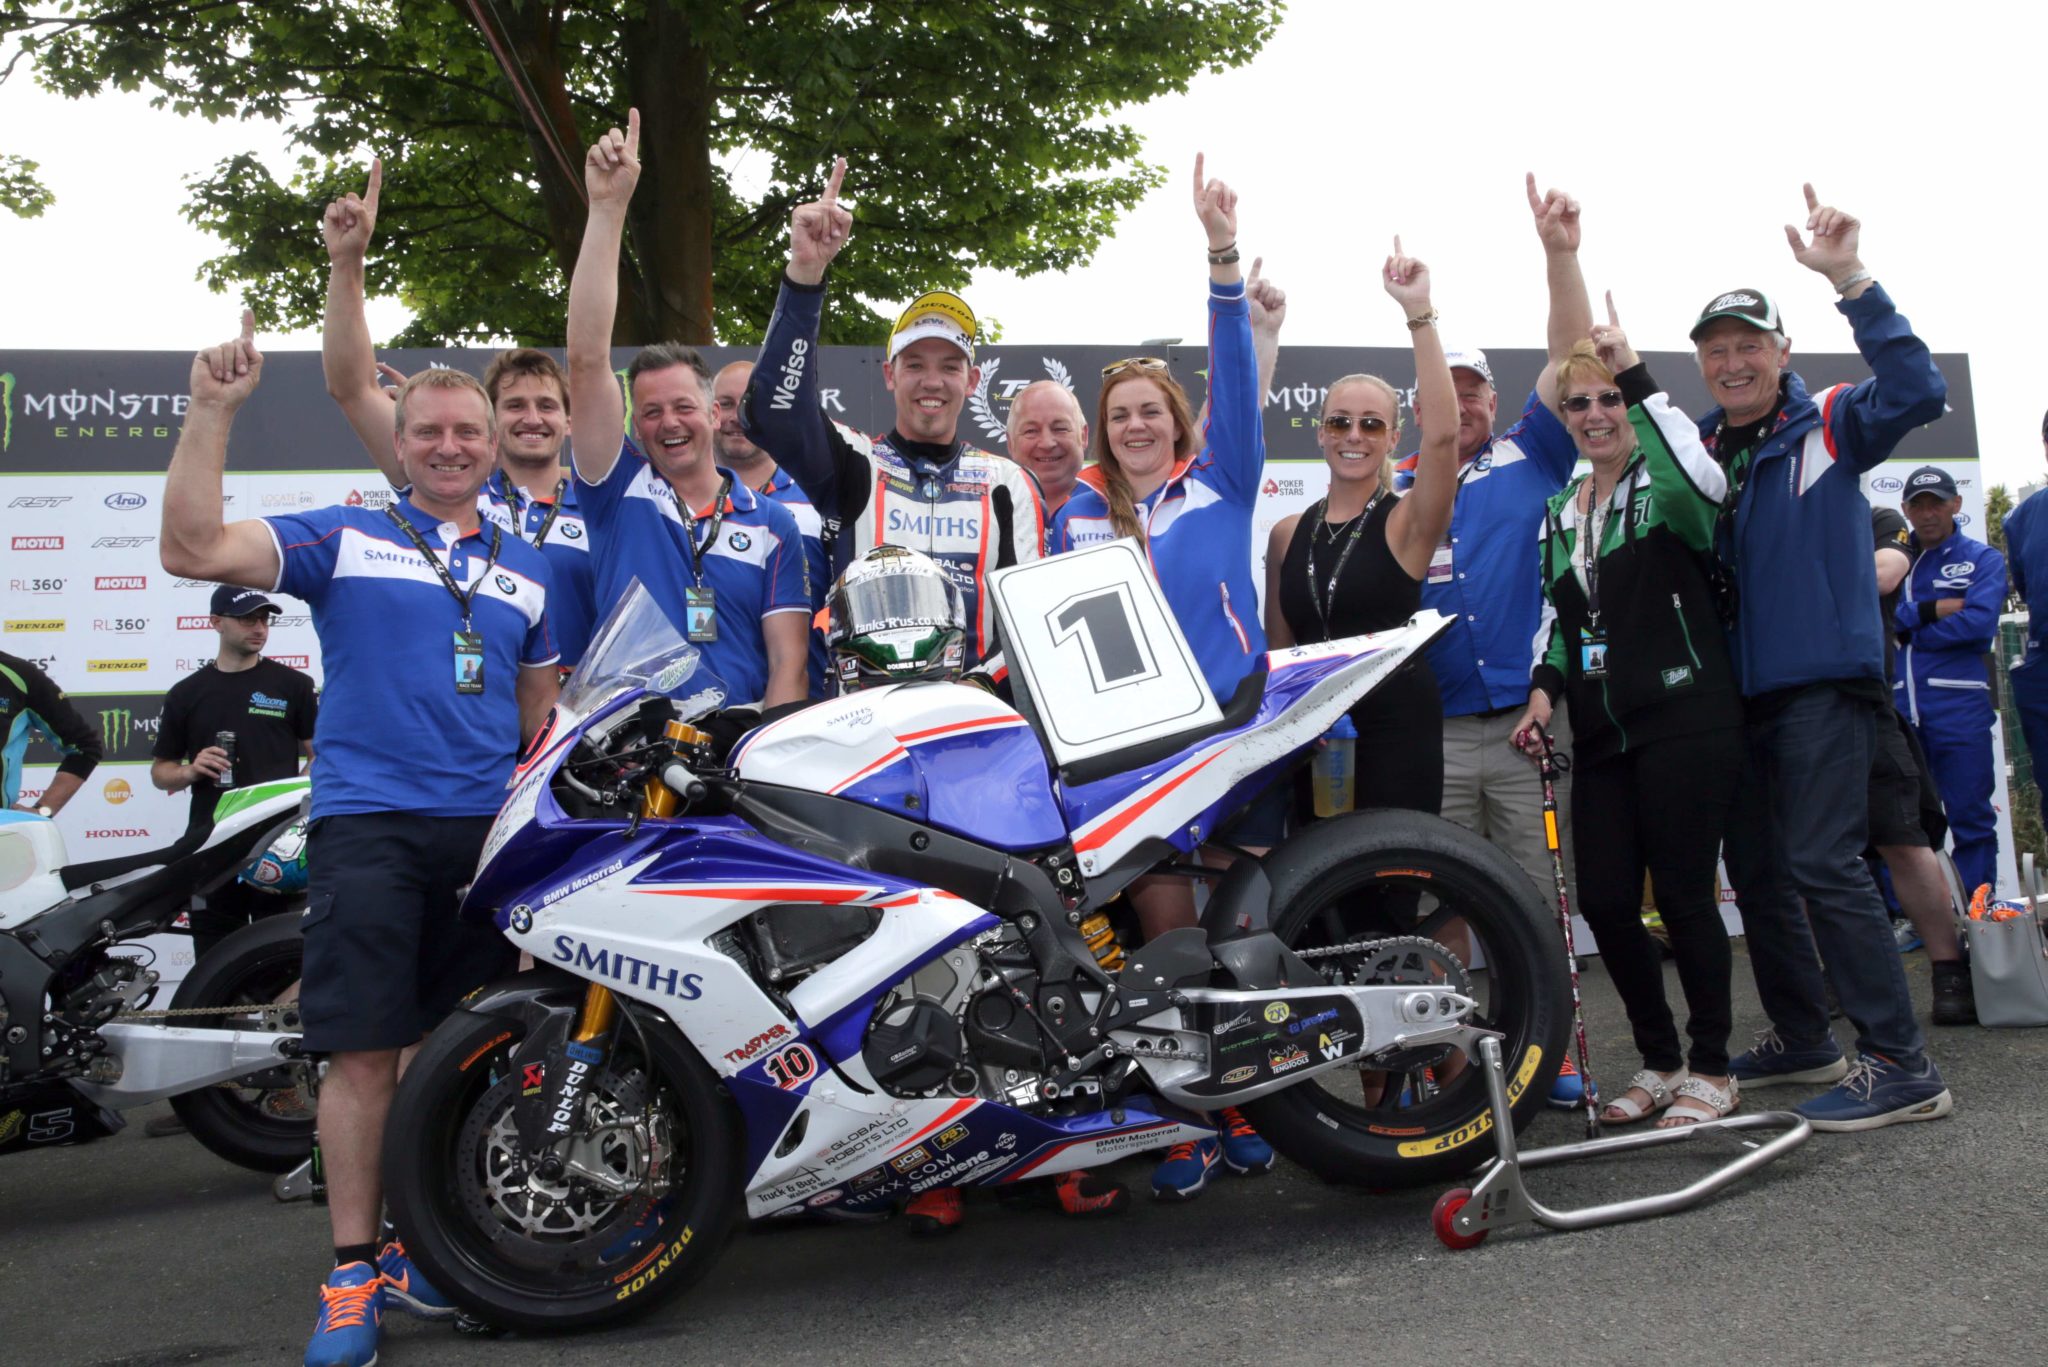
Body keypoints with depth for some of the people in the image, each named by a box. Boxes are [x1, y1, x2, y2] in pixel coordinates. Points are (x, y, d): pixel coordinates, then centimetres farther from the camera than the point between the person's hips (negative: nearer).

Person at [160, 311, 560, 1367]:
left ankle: (419, 1251, 21)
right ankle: (353, 1274, 7)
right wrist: (211, 411, -15)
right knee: (366, 1051, -5)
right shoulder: (344, 537, 6)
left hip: (487, 830, 4)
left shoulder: (527, 570, 17)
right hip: (366, 820, -3)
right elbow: (193, 548, -9)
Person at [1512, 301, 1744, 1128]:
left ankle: (1711, 1070, 14)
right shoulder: (1558, 515, 17)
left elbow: (1702, 480, -29)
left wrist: (1636, 376, -29)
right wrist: (1545, 687, 8)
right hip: (1602, 736, 6)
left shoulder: (1663, 487, -3)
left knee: (1682, 893, -2)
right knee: (1603, 901, 4)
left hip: (1684, 722, -6)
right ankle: (1659, 1060, 22)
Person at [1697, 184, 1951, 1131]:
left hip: (1826, 679, -7)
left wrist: (1850, 281, -26)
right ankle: (1801, 1041, 26)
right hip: (1741, 689, 7)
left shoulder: (1829, 426, -2)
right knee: (1754, 866, 12)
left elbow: (1916, 390, -21)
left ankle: (1901, 1067, -8)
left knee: (1822, 862, -15)